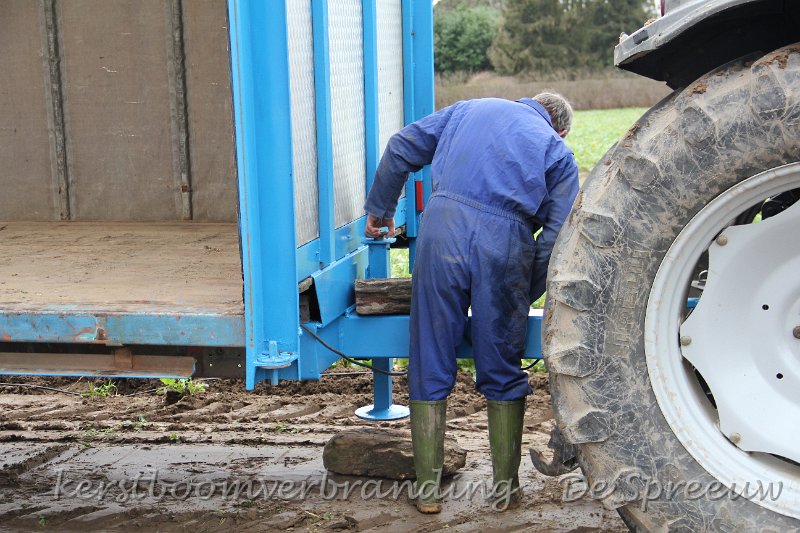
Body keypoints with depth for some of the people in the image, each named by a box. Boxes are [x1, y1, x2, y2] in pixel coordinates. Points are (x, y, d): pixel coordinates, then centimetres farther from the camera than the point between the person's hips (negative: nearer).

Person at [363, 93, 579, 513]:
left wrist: (379, 208, 32)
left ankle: (427, 489, 13)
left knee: (430, 367, 8)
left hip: (444, 224, 1)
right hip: (507, 239, -1)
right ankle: (505, 486, 21)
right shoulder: (557, 151, 21)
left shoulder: (470, 109, 28)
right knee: (502, 372, 13)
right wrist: (527, 295, 15)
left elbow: (402, 148, 22)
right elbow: (557, 234, 8)